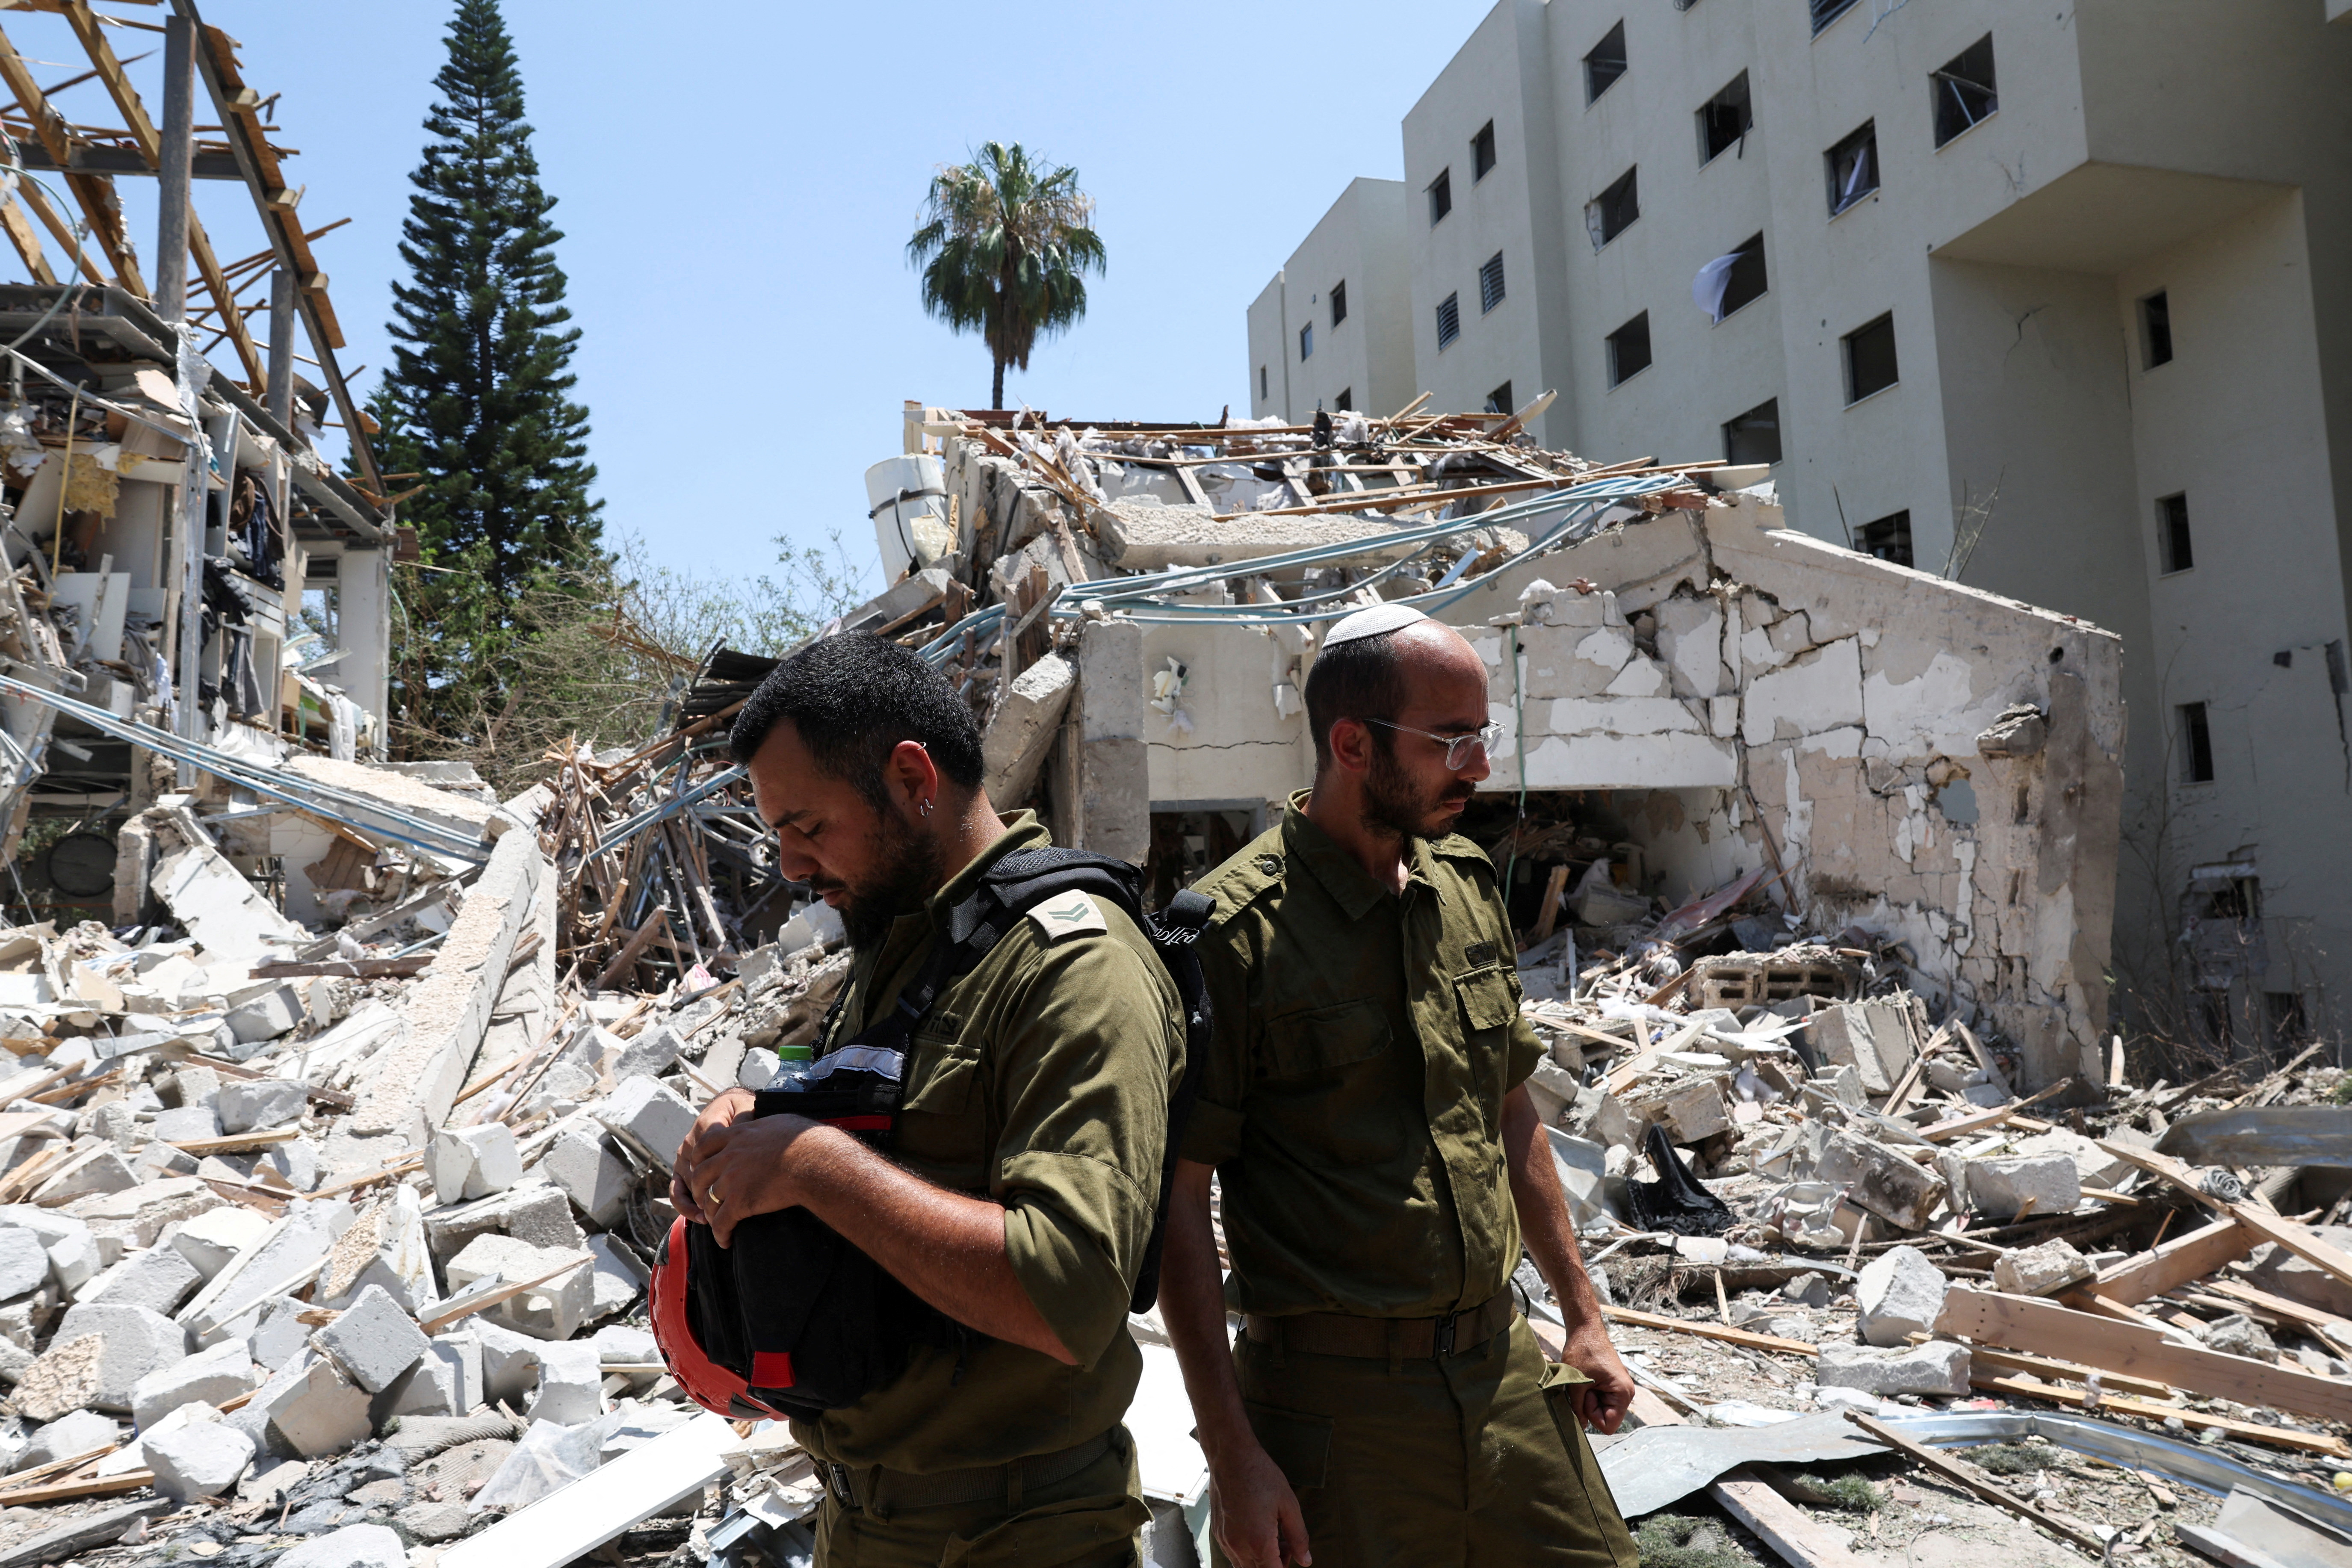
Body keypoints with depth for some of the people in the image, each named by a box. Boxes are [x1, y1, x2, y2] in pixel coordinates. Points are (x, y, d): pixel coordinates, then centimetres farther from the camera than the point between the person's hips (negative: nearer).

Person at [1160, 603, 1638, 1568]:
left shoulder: (1469, 887, 5)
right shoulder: (1234, 933, -16)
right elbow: (1177, 1204, -13)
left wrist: (1582, 1314, 16)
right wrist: (1231, 1455, -14)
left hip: (1504, 1370, 6)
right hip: (1337, 1404, -5)